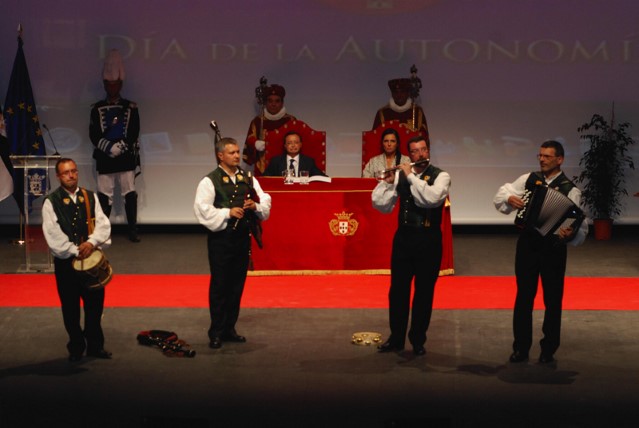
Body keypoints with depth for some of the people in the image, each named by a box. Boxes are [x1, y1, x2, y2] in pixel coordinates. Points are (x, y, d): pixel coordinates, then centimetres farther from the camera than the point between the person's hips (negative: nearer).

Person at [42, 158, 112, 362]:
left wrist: (92, 242, -19)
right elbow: (53, 234, -12)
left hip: (91, 259, 3)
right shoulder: (51, 202, -4)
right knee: (70, 307, 5)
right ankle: (76, 348, 18)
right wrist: (75, 250, -18)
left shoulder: (90, 197, 7)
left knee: (95, 303, 7)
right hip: (65, 261, -3)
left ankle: (95, 345, 22)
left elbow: (103, 223, -1)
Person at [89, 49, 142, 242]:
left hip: (126, 156, 0)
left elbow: (134, 132, -2)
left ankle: (133, 230, 2)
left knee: (130, 193, -1)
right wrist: (109, 147, -13)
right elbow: (93, 134, -1)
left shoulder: (130, 108, 5)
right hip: (104, 158, 0)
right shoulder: (97, 109, 5)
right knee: (104, 194, 2)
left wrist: (121, 147, -14)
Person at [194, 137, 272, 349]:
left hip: (243, 236, 5)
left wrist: (256, 206, -11)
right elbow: (202, 209, -15)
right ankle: (216, 333, 6)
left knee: (237, 284, 11)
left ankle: (229, 329, 22)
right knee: (219, 285, -1)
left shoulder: (248, 178, 9)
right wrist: (228, 213, -20)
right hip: (220, 238, -5)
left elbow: (265, 201, 10)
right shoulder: (210, 181, -7)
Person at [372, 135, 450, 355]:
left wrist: (411, 176, -20)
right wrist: (387, 182, -13)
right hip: (403, 237, 3)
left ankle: (418, 340, 18)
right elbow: (381, 206, 2)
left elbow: (432, 198, -24)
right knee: (398, 289, 8)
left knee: (424, 292, 6)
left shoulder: (441, 176, -3)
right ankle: (396, 339, 21)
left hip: (428, 239, -2)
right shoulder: (400, 175, 4)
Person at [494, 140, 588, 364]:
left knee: (553, 300, 7)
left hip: (553, 248, -3)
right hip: (527, 245, 3)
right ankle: (521, 347, 18)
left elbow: (580, 226, -15)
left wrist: (571, 233, -36)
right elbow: (501, 195, 10)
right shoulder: (529, 179, 2)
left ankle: (548, 350, 21)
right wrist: (510, 198, -11)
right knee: (523, 297, 8)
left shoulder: (570, 190, -9)